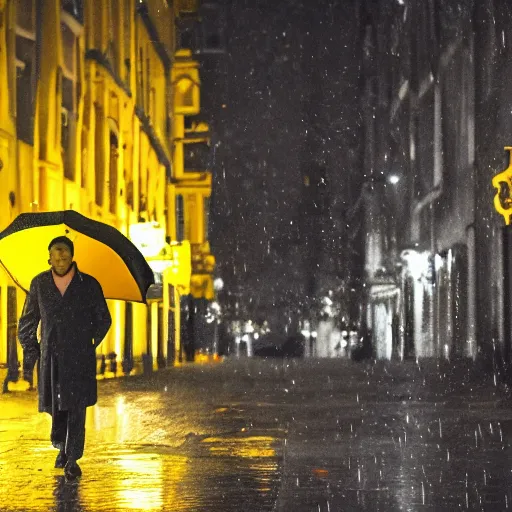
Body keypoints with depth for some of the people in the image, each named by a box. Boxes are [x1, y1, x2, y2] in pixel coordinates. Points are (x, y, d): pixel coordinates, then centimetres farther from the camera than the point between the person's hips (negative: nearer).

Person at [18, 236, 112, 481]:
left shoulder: (89, 285, 1)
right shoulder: (39, 284, 6)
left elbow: (104, 320, 13)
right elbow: (27, 322, 15)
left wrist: (90, 344, 7)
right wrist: (30, 351, 9)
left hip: (79, 359, -2)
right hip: (50, 357, 2)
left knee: (77, 408, -7)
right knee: (54, 406, 6)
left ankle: (72, 459, -1)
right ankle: (62, 447, 33)